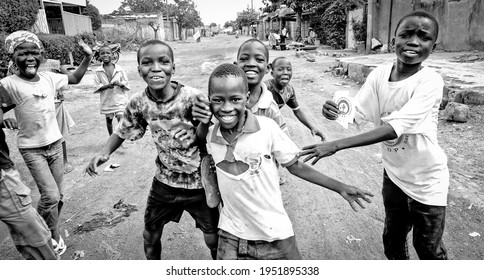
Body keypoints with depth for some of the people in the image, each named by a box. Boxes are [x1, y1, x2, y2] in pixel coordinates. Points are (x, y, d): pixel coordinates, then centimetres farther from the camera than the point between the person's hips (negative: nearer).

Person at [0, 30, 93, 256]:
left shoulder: (49, 78, -1)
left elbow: (75, 78, 15)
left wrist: (87, 57, 4)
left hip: (55, 143, 5)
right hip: (32, 149, -5)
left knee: (57, 197, 11)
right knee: (51, 196, -12)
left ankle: (47, 233, 33)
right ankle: (54, 237, 15)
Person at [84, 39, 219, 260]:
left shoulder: (193, 98, -24)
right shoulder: (138, 103, -12)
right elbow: (124, 131, 6)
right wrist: (105, 152, -10)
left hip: (199, 183, -3)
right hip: (164, 181, 4)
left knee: (213, 240, 10)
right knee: (150, 236, 20)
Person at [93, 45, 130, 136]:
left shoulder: (119, 68, -2)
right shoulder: (98, 71, -2)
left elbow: (126, 82, 2)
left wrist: (119, 83, -19)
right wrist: (107, 86, -20)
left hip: (119, 99, -1)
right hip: (106, 100, 2)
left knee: (121, 119, -10)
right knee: (109, 120, 14)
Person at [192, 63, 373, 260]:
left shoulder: (266, 127, -16)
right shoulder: (211, 135, -7)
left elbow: (295, 166, -5)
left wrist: (340, 188, -4)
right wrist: (203, 123, -7)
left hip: (274, 234, -2)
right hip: (230, 235, 2)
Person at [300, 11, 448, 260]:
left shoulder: (430, 82, -26)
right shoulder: (379, 74, -9)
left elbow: (394, 128, -35)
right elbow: (356, 113, -9)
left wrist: (336, 145, -39)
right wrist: (336, 112, -33)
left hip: (426, 179, -4)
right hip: (394, 173, 5)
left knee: (428, 248, 13)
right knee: (392, 240, 22)